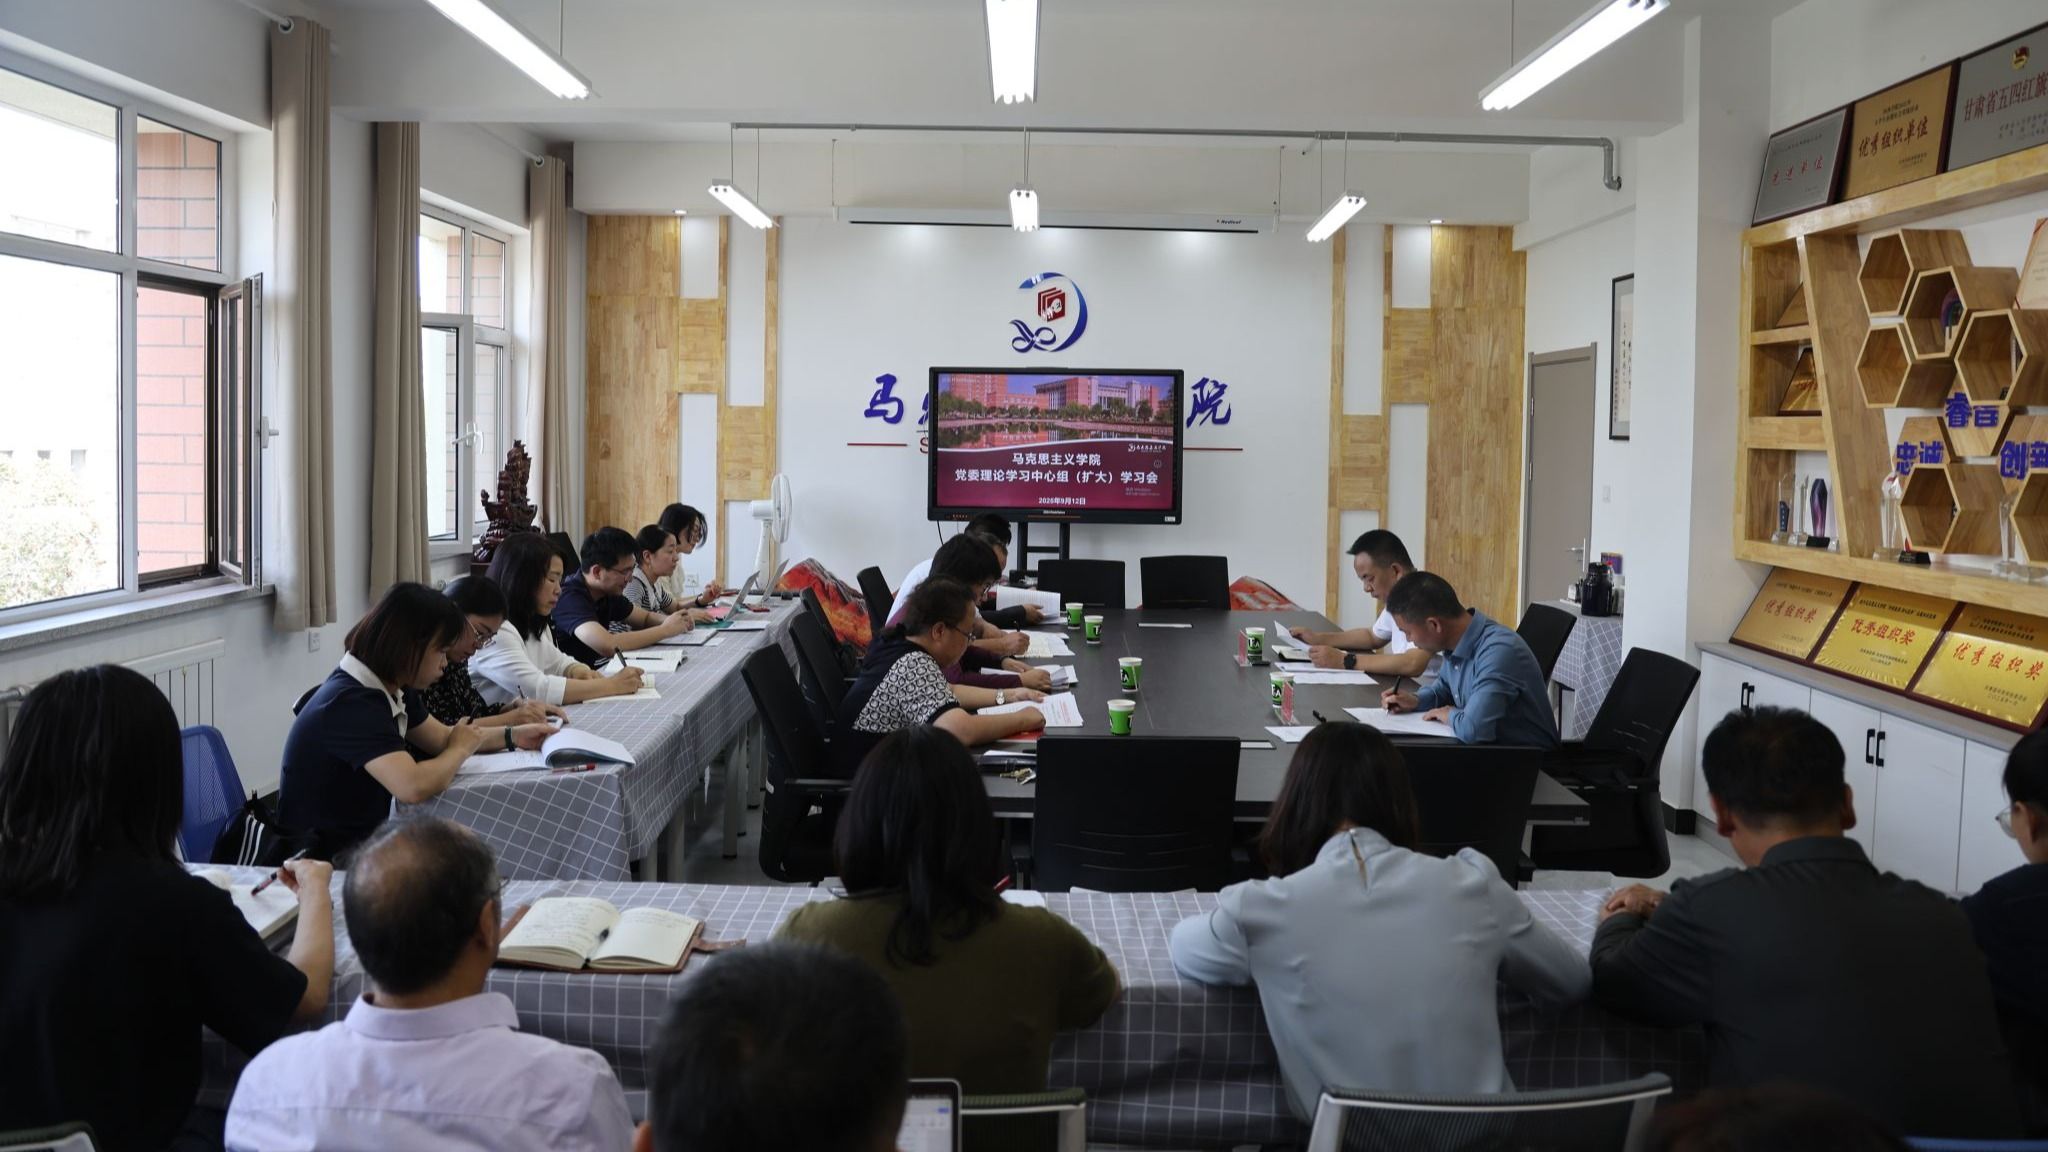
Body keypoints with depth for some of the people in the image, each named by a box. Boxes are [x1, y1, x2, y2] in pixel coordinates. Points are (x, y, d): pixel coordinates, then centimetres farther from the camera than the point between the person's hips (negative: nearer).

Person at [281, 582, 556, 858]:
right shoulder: (350, 704, -25)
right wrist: (461, 749, -17)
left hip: (365, 837, 8)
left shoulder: (394, 688, 2)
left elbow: (441, 737, 19)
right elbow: (414, 787, -36)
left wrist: (513, 736, 8)